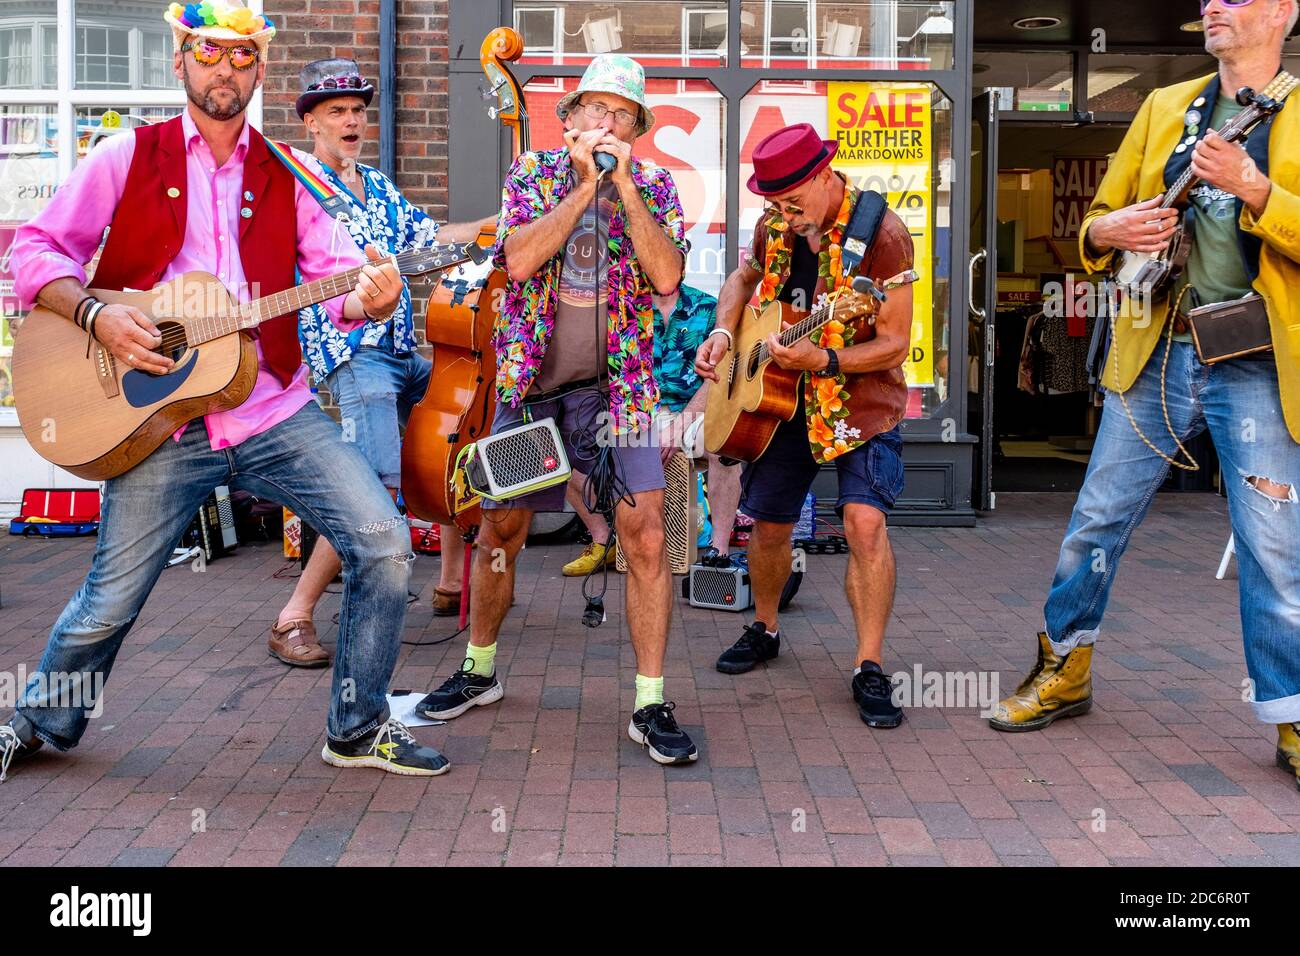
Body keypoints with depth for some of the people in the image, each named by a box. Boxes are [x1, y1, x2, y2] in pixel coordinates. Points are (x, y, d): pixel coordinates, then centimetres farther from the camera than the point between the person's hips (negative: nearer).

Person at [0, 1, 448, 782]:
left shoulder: (284, 177, 12)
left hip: (276, 411, 2)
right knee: (110, 602, 2)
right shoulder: (128, 159, 6)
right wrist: (94, 314, -14)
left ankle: (359, 728, 8)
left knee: (386, 545, -11)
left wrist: (370, 296, -20)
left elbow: (334, 275, 3)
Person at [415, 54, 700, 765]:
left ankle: (650, 705, -3)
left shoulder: (654, 188, 5)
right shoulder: (532, 173, 5)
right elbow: (519, 260, -13)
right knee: (500, 530, 9)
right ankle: (479, 671, 31)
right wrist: (584, 184, -13)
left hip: (615, 386, -1)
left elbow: (667, 276, -13)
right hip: (530, 384, 1)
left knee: (645, 533, -13)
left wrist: (623, 183, -14)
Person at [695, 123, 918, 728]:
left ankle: (870, 668, -11)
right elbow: (745, 277, 19)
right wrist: (723, 331, 0)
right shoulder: (777, 223, -1)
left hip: (860, 396, -5)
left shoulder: (880, 233, -20)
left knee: (865, 520, -21)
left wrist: (821, 359, -33)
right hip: (780, 399, 5)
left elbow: (894, 344, -20)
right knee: (769, 523, 10)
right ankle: (764, 630, 35)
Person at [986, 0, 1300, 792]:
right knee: (1097, 522, 8)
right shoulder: (1164, 108, 13)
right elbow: (1097, 223, 17)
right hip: (1155, 355, 4)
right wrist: (1110, 230, -5)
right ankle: (1065, 675, 26)